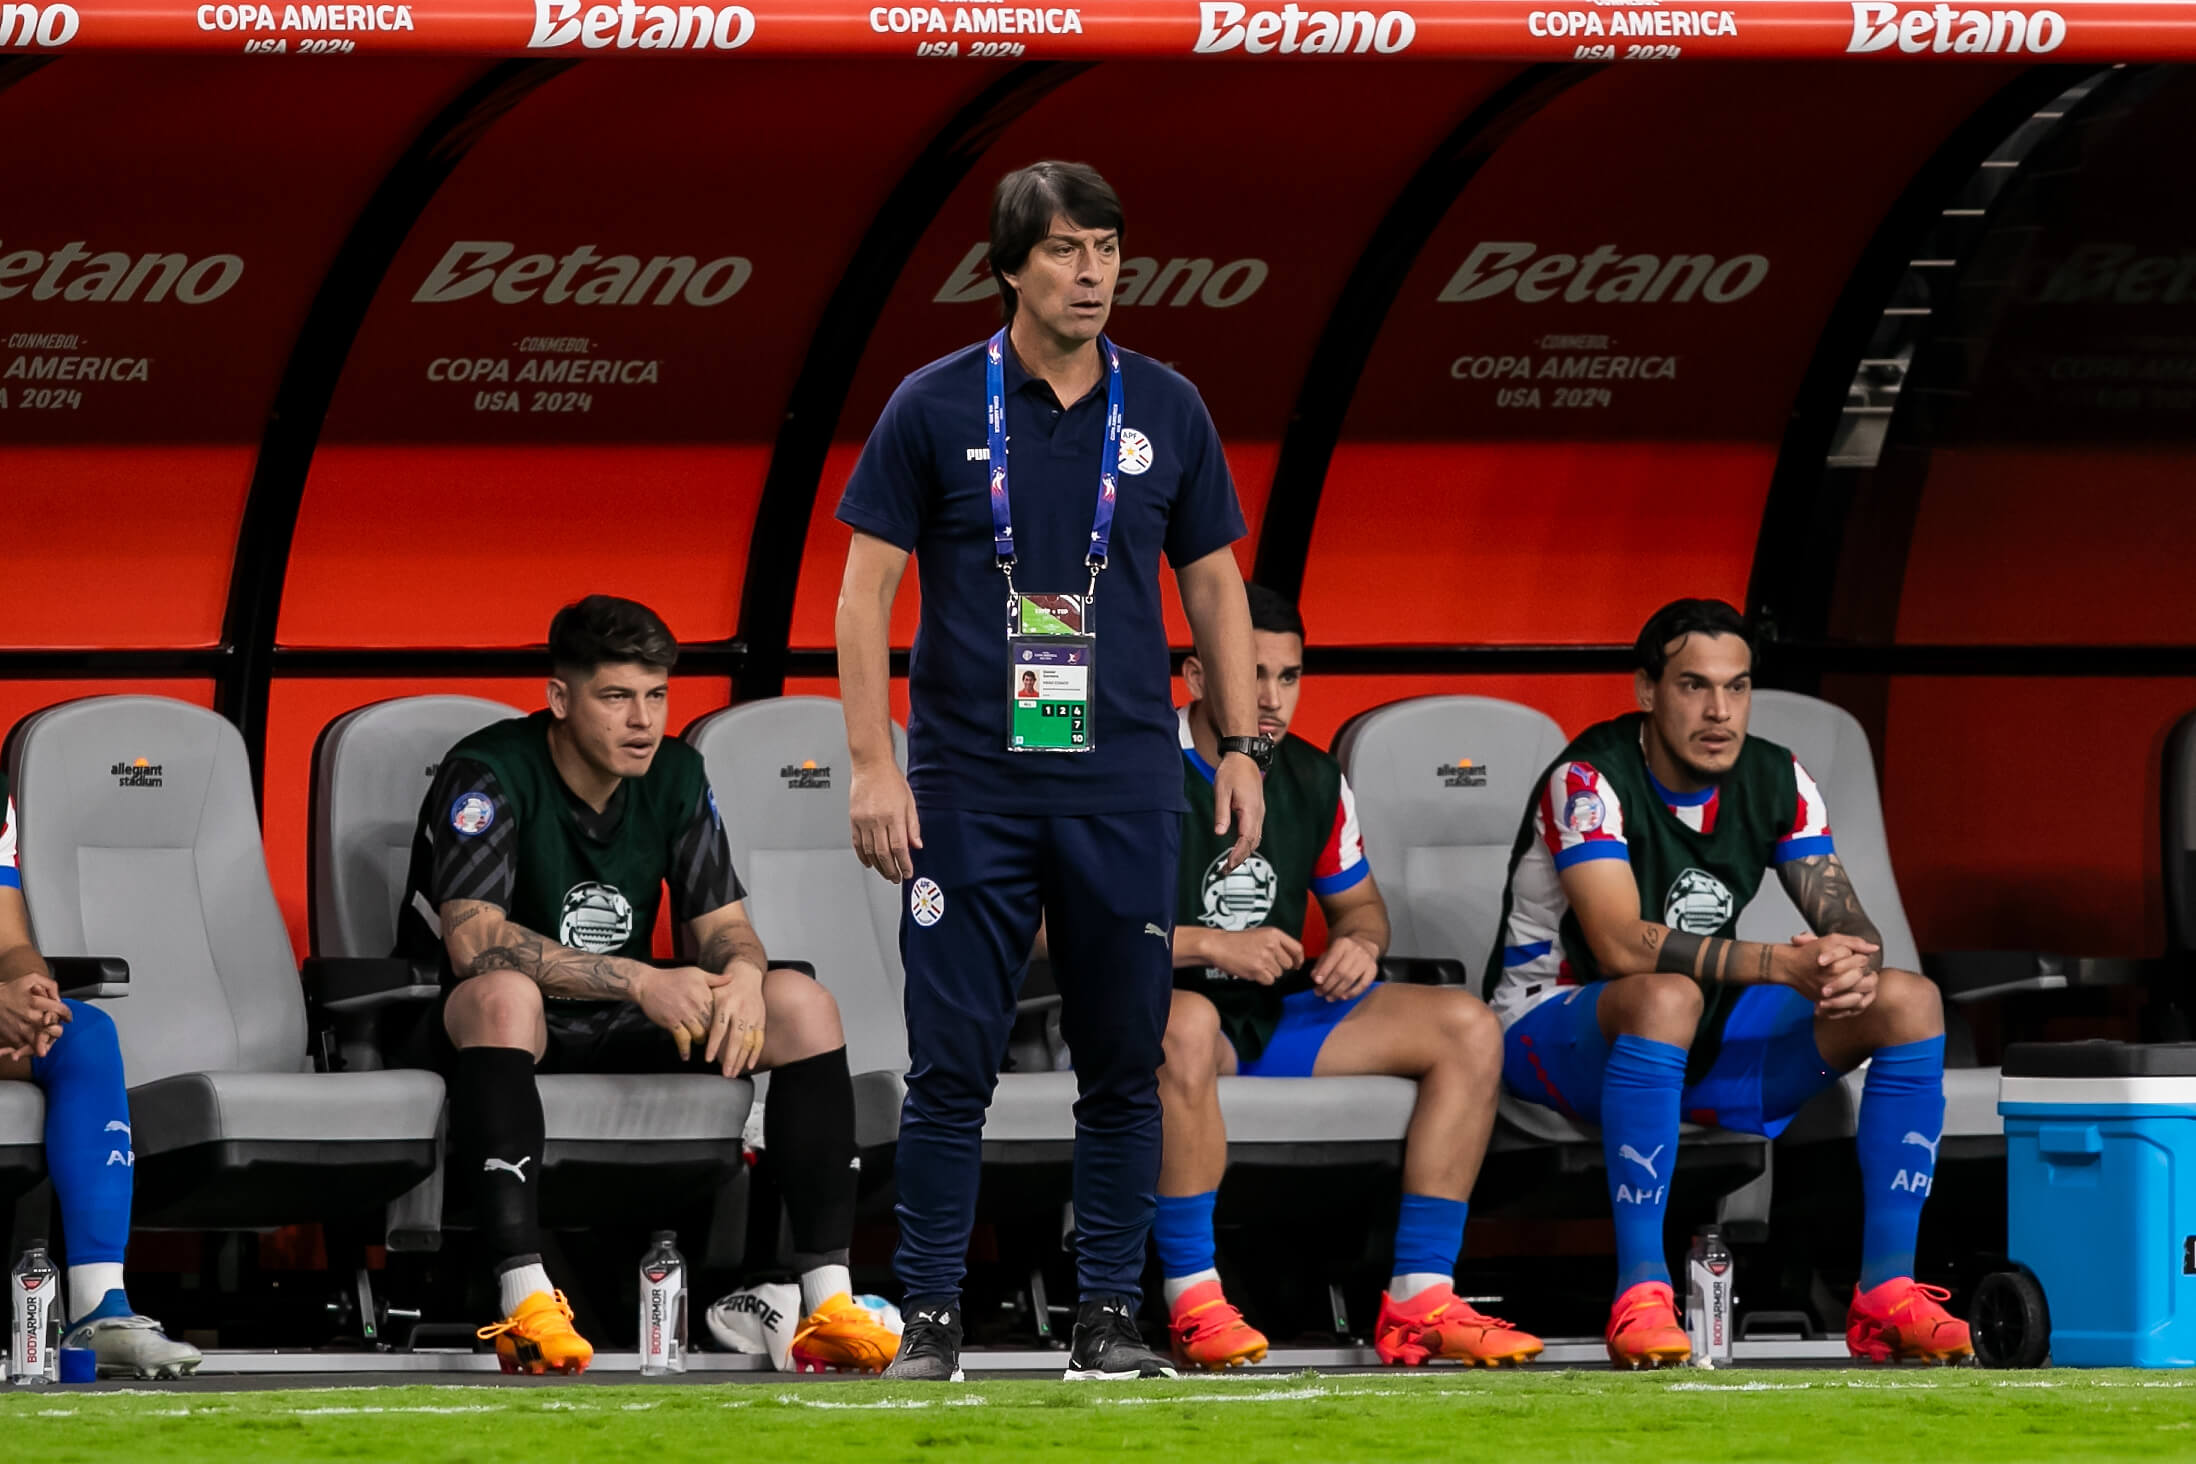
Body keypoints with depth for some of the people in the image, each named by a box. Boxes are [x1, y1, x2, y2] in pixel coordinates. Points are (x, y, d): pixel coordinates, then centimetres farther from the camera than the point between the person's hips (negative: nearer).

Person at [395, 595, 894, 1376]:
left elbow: (724, 924, 4)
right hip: (470, 1031, -6)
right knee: (504, 993, -41)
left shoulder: (675, 775, 3)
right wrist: (643, 983, -35)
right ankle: (525, 1301, -49)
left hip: (623, 1035, 6)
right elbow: (472, 942, -29)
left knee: (803, 1003, -13)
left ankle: (828, 1298, -23)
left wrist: (743, 974, -23)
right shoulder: (489, 775, -17)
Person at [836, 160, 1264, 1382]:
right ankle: (932, 1318, 3)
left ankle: (1111, 1315, 11)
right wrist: (875, 767, -8)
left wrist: (1243, 745, 6)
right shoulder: (935, 407, -2)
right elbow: (868, 590, -1)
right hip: (970, 784, -2)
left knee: (1124, 1063, 4)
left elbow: (1215, 583, 14)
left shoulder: (1166, 410, 6)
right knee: (953, 1062, -3)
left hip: (1124, 787, 2)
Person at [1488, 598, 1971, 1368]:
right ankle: (1640, 1297, -41)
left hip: (1701, 1044, 7)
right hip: (1556, 1029, -7)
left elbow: (1842, 917, -4)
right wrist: (1782, 964, -40)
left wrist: (1856, 961, -31)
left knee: (1909, 1000, -10)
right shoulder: (1589, 780, -20)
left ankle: (1885, 1291, -15)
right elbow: (1620, 945, -32)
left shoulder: (1776, 781, 1)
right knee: (1667, 997, -42)